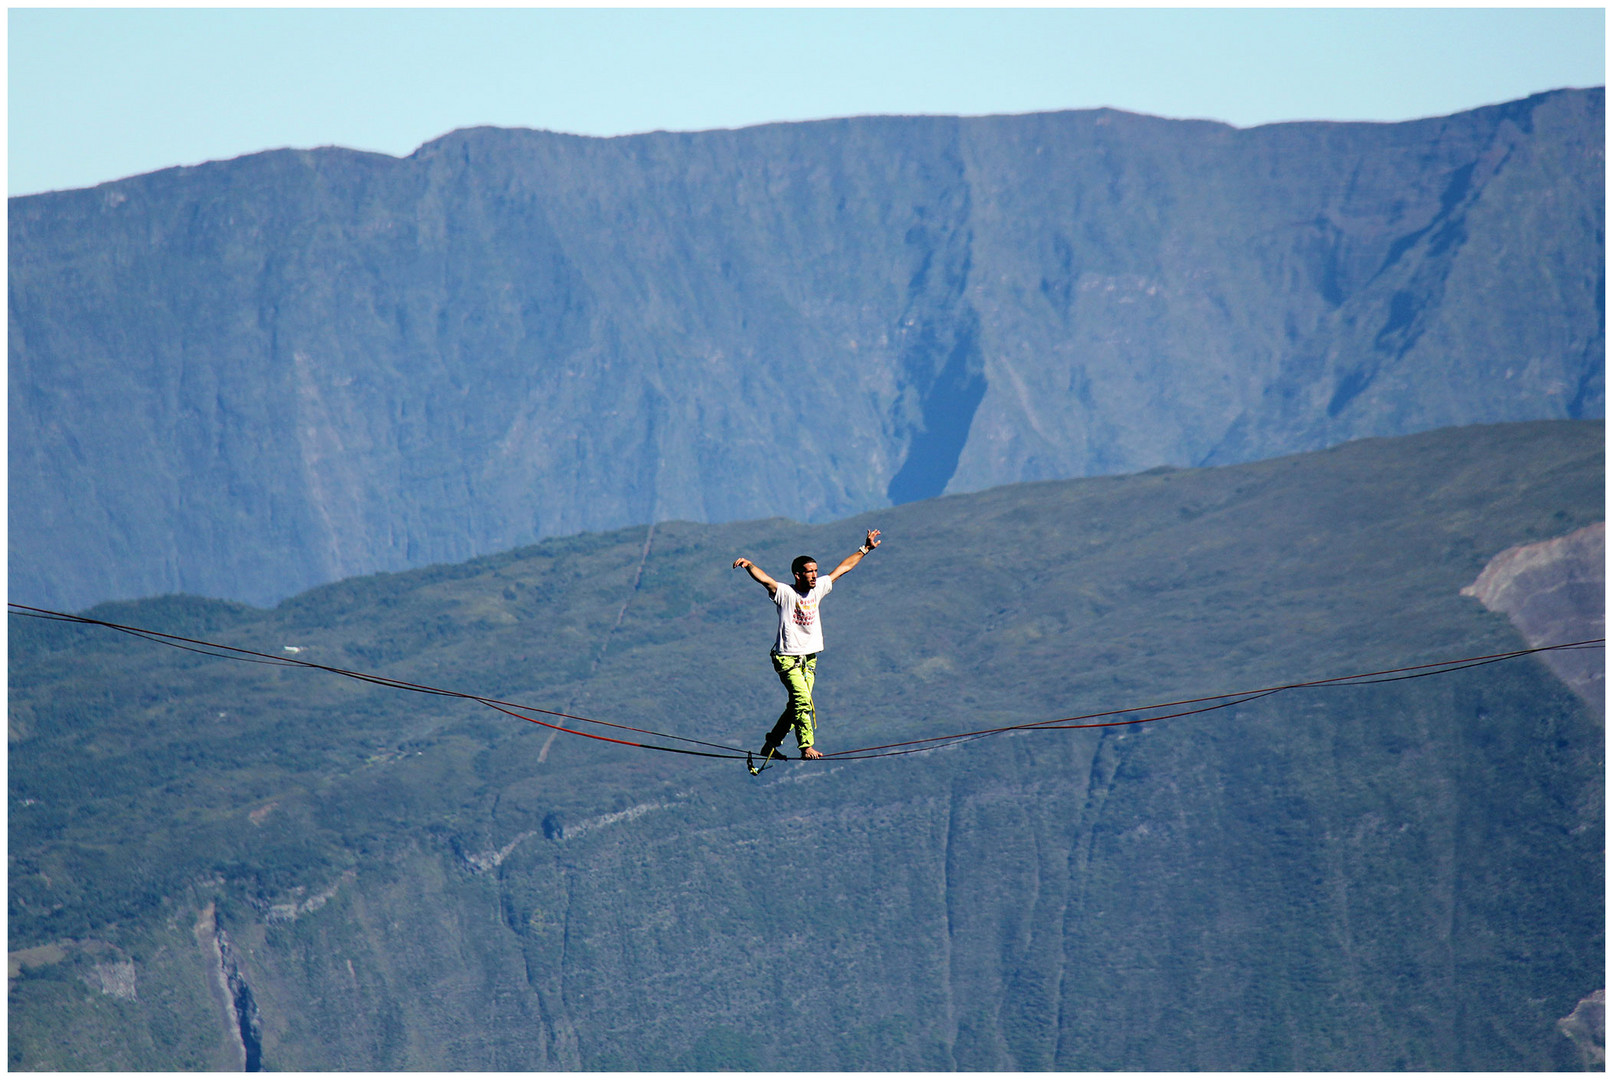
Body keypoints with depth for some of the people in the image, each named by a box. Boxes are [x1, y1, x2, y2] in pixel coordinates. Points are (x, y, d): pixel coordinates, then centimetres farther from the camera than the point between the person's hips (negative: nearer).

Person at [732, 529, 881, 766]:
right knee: (802, 700, -18)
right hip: (787, 658, -6)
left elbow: (842, 568, 17)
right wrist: (748, 565, -45)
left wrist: (865, 549, 23)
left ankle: (771, 744, 17)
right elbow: (764, 579, -26)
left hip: (809, 658, 6)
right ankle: (807, 746, -16)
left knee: (797, 704, 6)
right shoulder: (785, 593, -10)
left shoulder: (818, 589, 7)